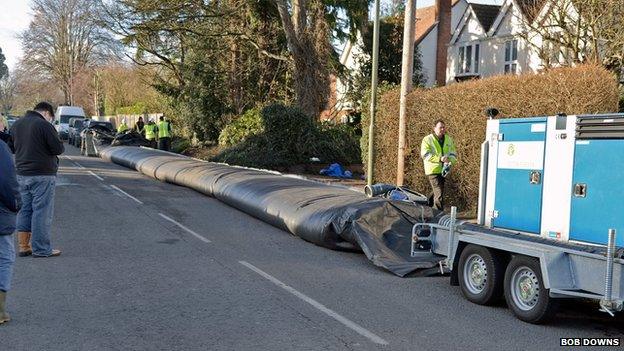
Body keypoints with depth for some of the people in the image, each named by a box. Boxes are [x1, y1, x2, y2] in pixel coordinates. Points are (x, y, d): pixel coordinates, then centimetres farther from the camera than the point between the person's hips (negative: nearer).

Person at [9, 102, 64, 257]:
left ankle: (23, 246, 17)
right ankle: (41, 249, 0)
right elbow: (58, 148, -15)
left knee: (24, 210, 14)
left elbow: (11, 146, 21)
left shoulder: (16, 124, 11)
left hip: (21, 174, 8)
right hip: (42, 175, -7)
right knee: (42, 211, -2)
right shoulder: (44, 125, -13)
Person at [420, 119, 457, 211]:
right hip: (433, 170, -6)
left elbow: (453, 154, 13)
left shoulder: (448, 139, 12)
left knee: (436, 192, 17)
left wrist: (450, 160, -11)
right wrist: (440, 158, -26)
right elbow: (425, 155, -15)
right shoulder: (427, 139, -6)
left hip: (443, 170, 6)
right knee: (439, 194, -13)